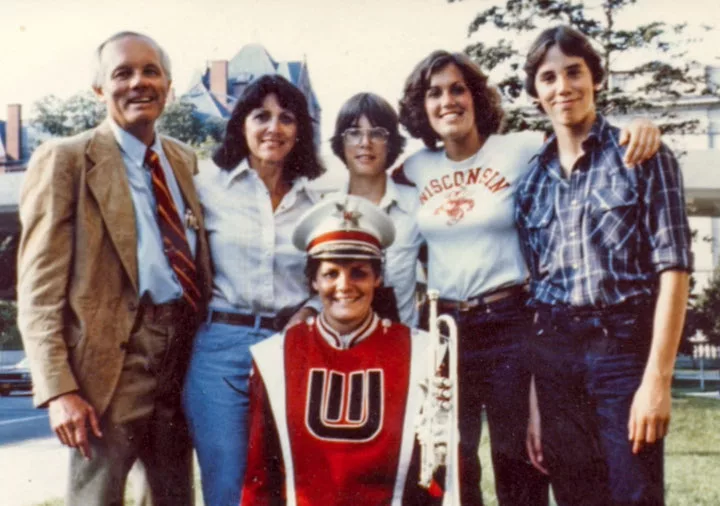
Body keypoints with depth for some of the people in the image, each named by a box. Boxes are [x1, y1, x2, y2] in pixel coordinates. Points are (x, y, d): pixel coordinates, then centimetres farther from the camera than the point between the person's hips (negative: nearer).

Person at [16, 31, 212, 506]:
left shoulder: (185, 160, 13)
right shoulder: (65, 159, -6)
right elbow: (40, 287, -11)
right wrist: (58, 389, -19)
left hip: (186, 354, 6)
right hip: (112, 361, -6)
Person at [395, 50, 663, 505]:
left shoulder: (519, 150, -6)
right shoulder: (416, 168, 5)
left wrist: (640, 126, -22)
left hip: (509, 323, -3)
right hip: (443, 326, 4)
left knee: (519, 463, 7)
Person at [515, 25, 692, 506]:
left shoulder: (642, 156, -1)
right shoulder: (531, 175, 10)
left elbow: (673, 267, -7)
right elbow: (528, 283, 10)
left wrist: (658, 377, -16)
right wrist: (526, 398, 5)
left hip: (625, 345, -3)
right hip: (552, 353, 4)